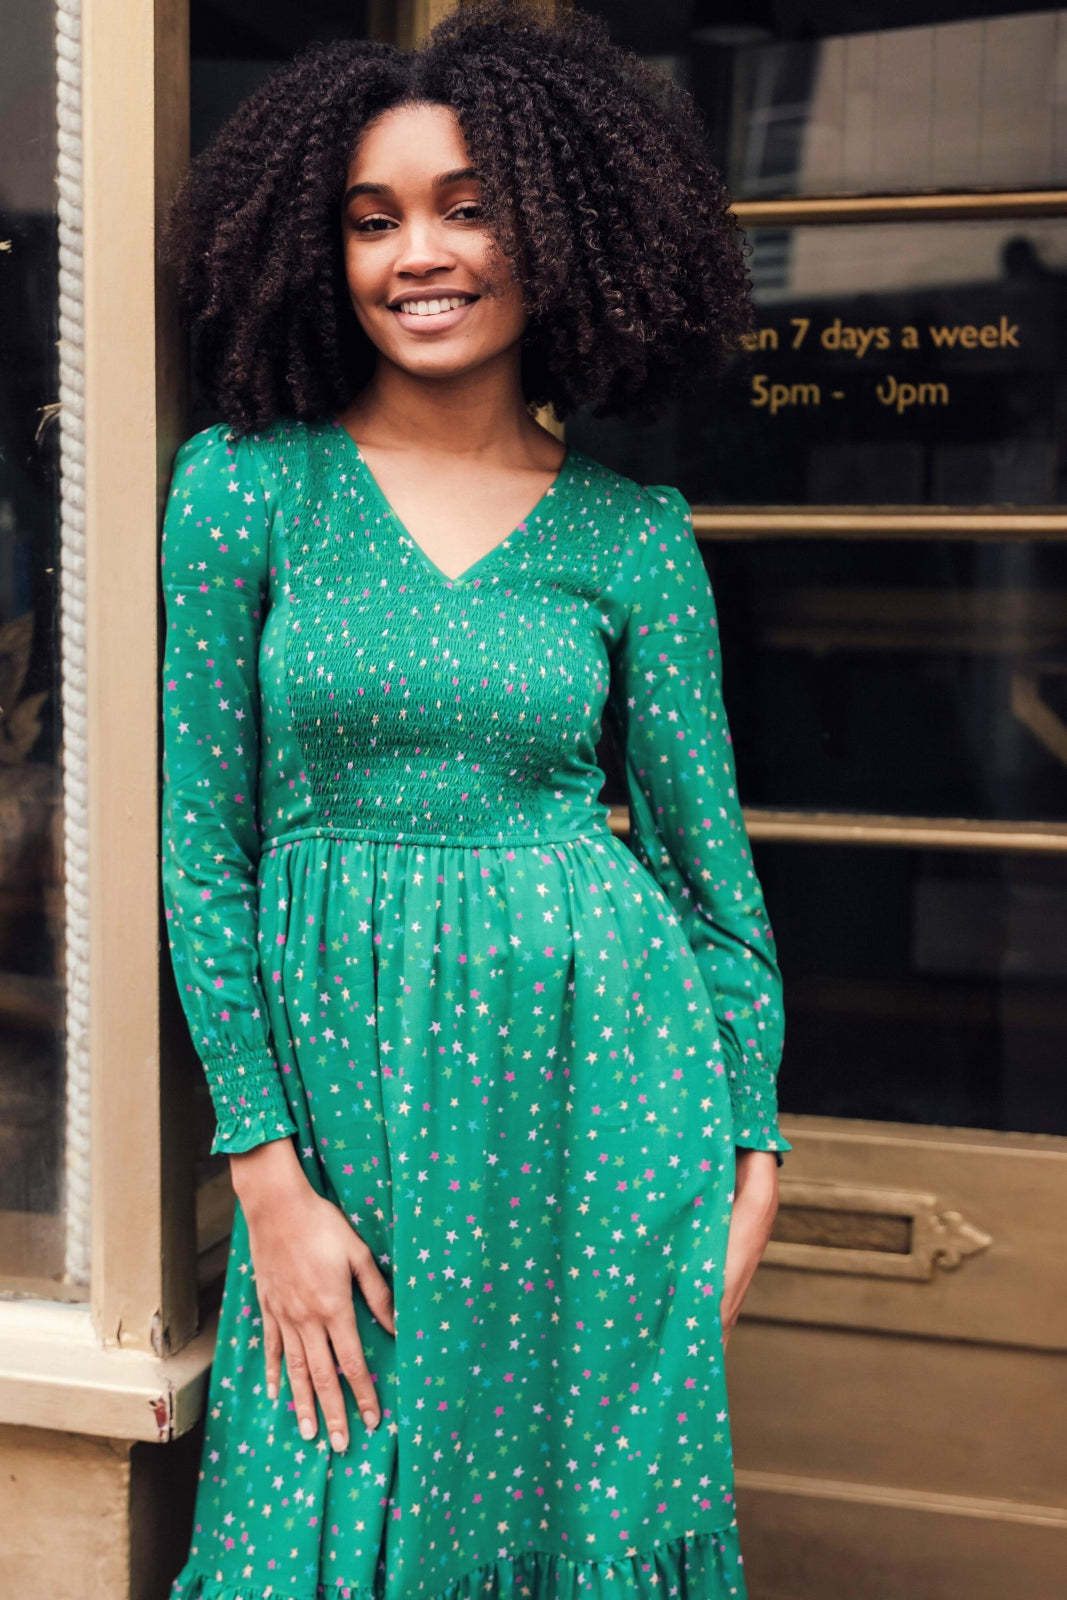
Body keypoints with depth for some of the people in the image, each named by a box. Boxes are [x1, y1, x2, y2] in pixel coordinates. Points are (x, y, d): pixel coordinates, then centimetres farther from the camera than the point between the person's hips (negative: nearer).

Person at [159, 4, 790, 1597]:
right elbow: (205, 845, -4)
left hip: (601, 1068, 1)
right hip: (342, 1058, 0)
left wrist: (753, 1153, 4)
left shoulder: (637, 530, -1)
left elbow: (708, 850, 5)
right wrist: (269, 1179, -7)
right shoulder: (245, 487, -4)